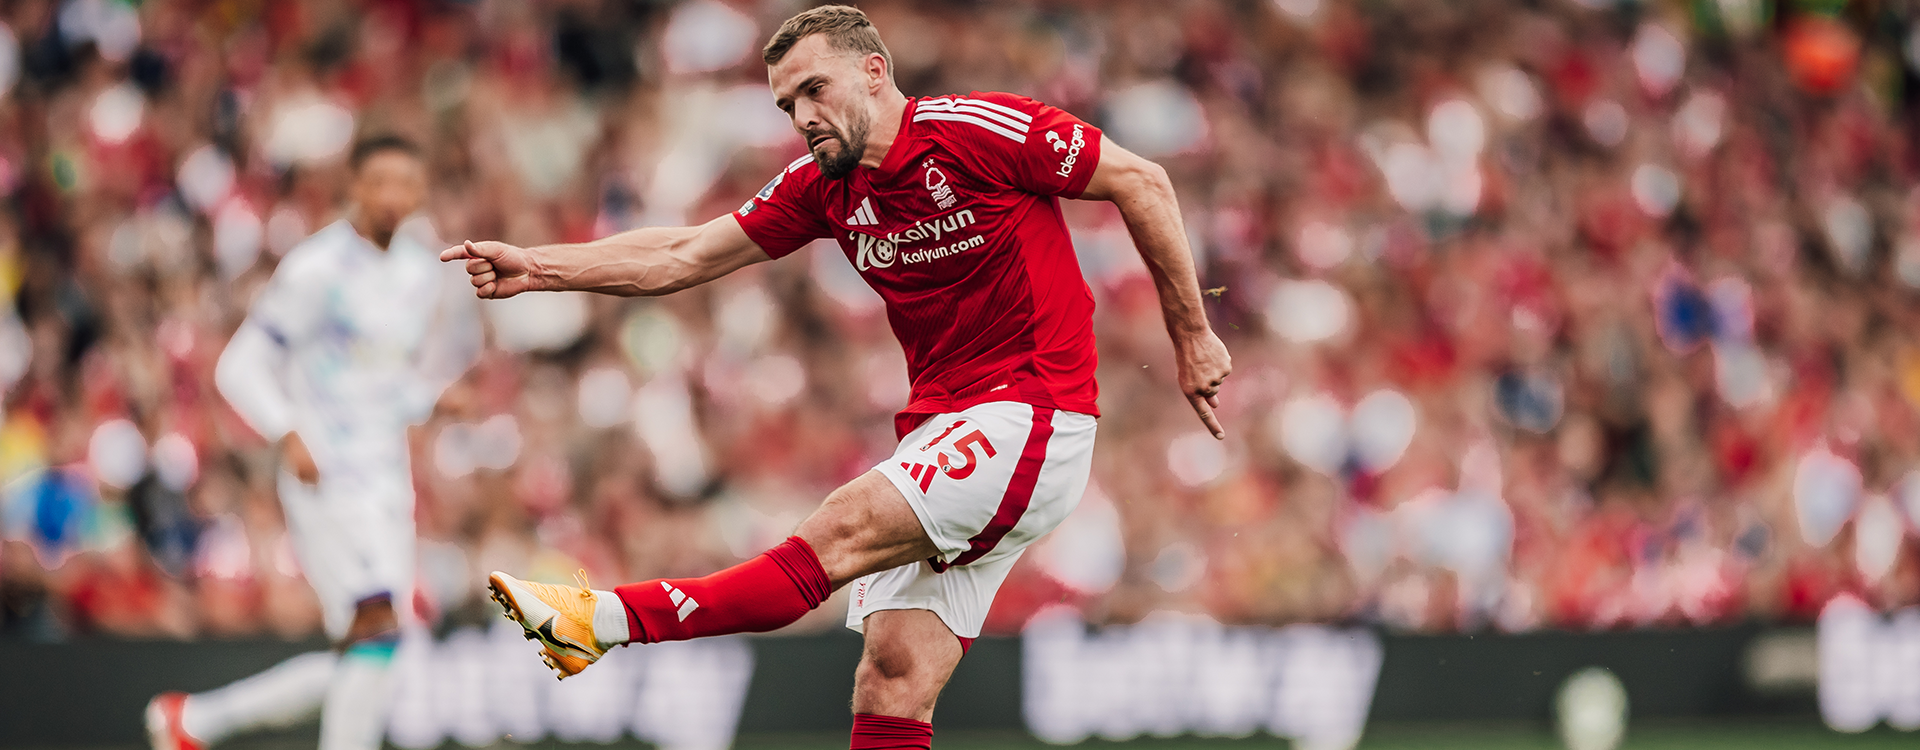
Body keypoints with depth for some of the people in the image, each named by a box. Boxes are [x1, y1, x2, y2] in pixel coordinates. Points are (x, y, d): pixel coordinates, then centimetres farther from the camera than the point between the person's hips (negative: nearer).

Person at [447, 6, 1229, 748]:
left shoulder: (975, 130, -10)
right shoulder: (822, 188, 10)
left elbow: (1142, 182, -3)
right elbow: (687, 255, 9)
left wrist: (1192, 336, 0)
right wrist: (539, 268, -2)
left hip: (1032, 420, -7)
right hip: (940, 429, 7)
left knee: (841, 532, -23)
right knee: (891, 682, -6)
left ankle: (609, 618, -29)